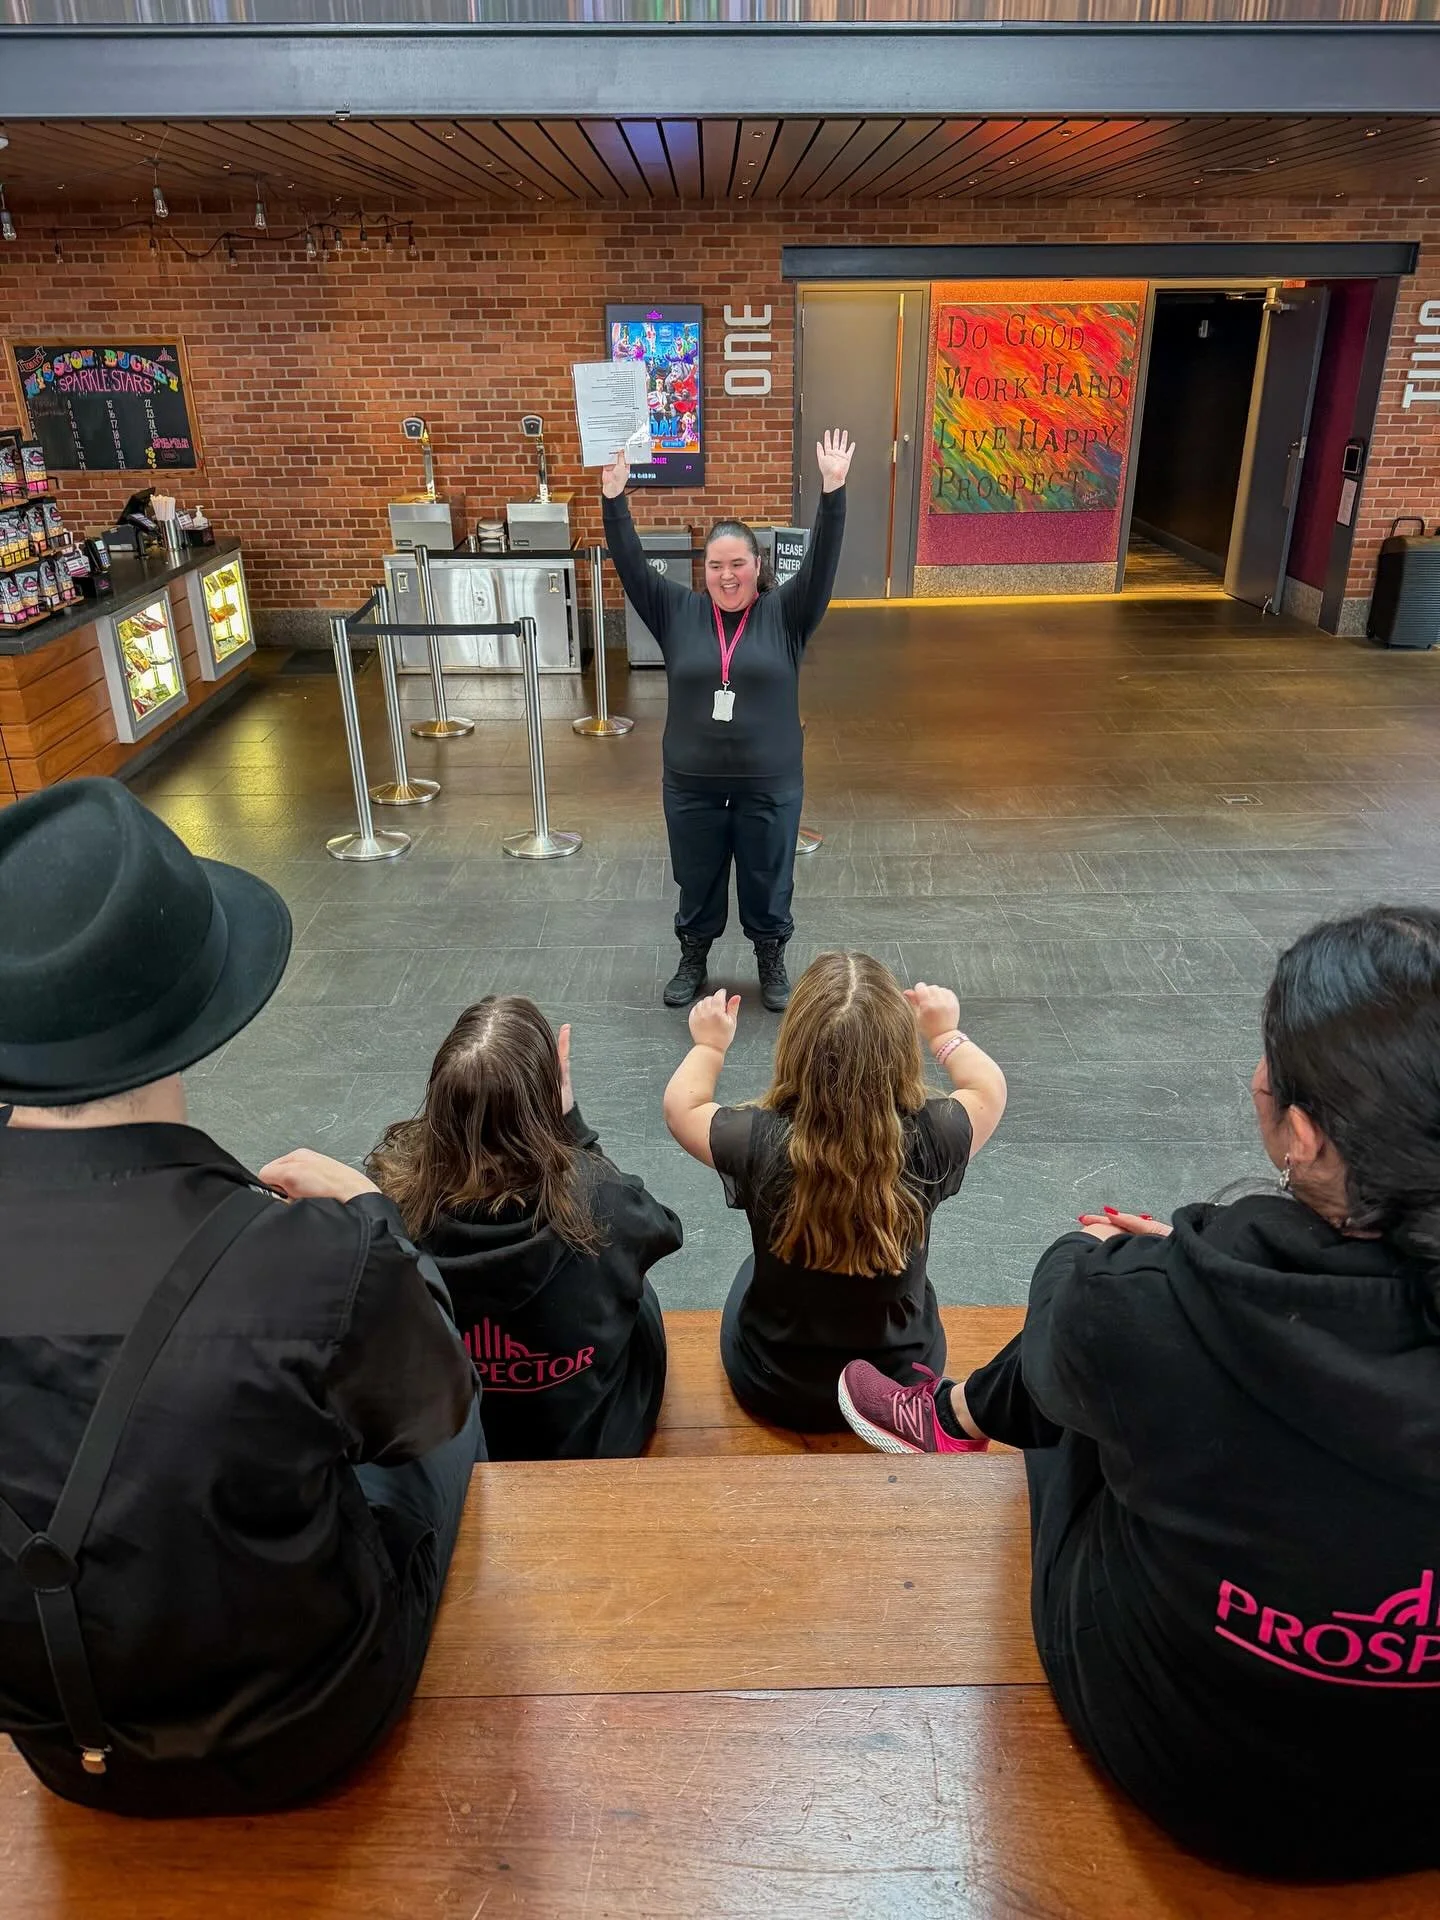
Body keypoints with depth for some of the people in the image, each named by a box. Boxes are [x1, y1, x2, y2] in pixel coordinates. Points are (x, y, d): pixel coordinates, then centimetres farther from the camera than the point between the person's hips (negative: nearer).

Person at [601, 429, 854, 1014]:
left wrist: (832, 491, -25)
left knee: (768, 884, 13)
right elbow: (631, 565, -5)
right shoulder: (678, 613, 0)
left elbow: (821, 561, -14)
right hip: (692, 784, 1)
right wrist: (614, 498, -14)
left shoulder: (784, 614, -4)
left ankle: (772, 964, 34)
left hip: (769, 784, -1)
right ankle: (692, 962, 37)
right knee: (696, 883, 16)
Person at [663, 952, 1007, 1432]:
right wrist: (945, 1034, 11)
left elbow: (682, 1105, -8)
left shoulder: (760, 1143, -31)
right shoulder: (928, 1141, -29)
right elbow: (989, 1089, -5)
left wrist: (709, 1046, 10)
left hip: (772, 1393, 0)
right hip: (902, 1389, 1)